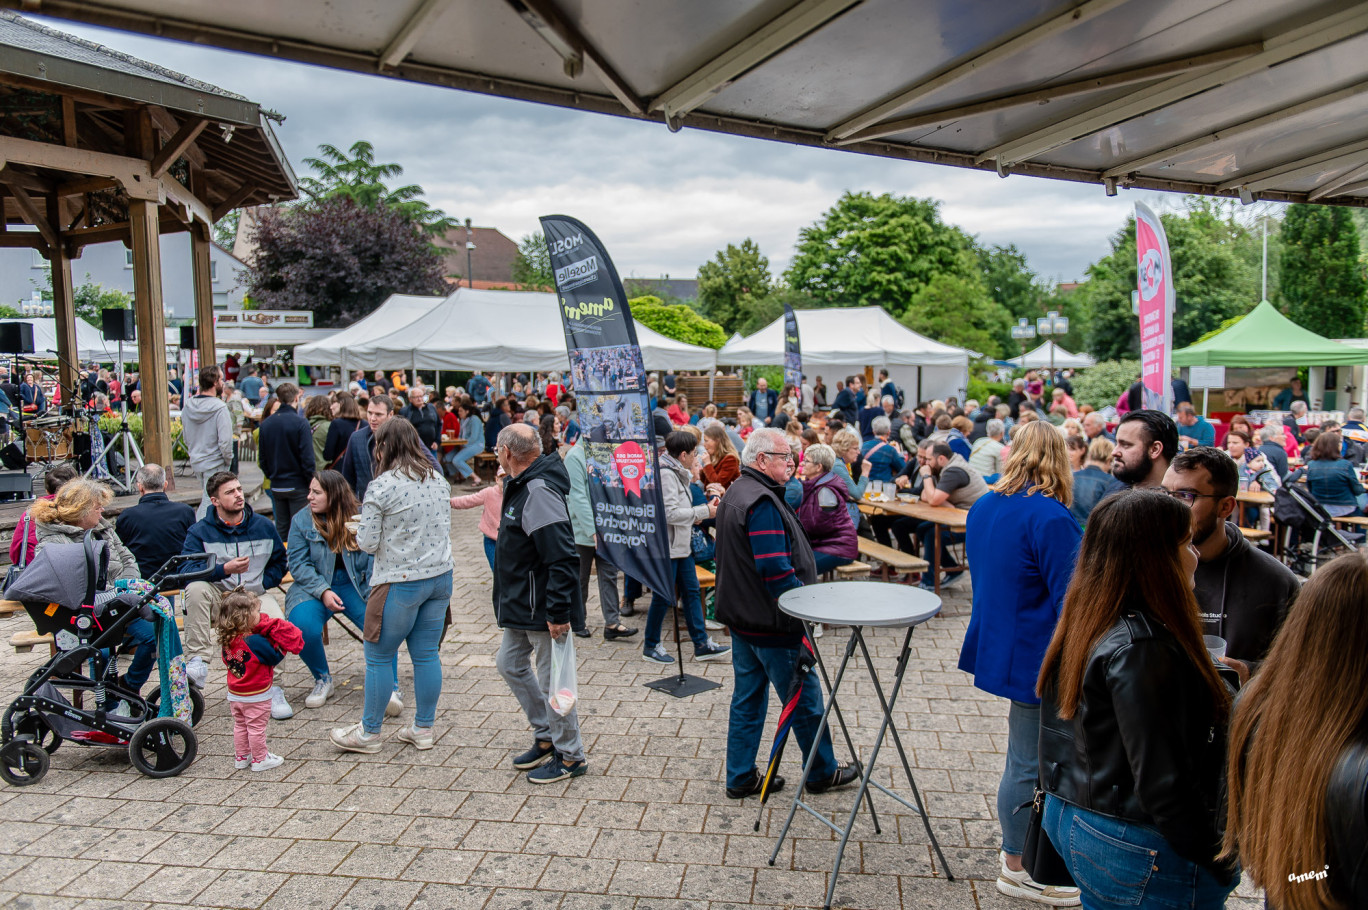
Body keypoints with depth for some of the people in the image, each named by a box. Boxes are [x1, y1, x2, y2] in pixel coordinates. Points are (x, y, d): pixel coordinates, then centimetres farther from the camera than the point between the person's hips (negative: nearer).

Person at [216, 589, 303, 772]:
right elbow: (275, 657, -19)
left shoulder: (226, 640, -5)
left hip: (235, 695, 7)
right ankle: (260, 759, 17)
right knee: (257, 727, 7)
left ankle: (241, 757, 31)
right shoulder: (255, 641, -28)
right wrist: (282, 643, -7)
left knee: (240, 726, 20)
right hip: (256, 696, -7)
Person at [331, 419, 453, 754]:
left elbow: (367, 543, -11)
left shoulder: (381, 487, -14)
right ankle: (423, 729, 22)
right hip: (440, 576, 6)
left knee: (378, 656, 9)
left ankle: (369, 732, 21)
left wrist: (359, 532, 10)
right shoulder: (439, 480, 5)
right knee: (426, 654, 13)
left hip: (400, 582, -6)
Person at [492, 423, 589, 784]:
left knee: (551, 680, 2)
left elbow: (562, 558, -30)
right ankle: (546, 737, 35)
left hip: (542, 609, -11)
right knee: (511, 664, 21)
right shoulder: (519, 486, 8)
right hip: (520, 606, 11)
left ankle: (570, 756, 19)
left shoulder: (539, 491, -25)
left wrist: (557, 612, -29)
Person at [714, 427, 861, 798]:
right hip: (771, 624, -10)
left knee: (747, 698, 15)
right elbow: (775, 569, -28)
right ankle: (823, 773, 24)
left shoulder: (736, 493, 11)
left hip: (742, 616, 10)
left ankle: (741, 778, 24)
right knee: (805, 699, 7)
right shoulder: (761, 502, -22)